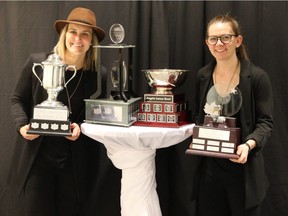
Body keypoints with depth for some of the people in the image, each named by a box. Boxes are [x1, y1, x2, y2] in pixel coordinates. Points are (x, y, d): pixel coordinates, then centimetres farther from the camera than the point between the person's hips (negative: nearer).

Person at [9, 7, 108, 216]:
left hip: (73, 162, 1)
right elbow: (18, 100, 5)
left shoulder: (97, 75, -2)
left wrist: (80, 127, -14)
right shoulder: (37, 62, -5)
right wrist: (22, 125, -13)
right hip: (36, 157, -1)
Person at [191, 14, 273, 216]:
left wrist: (249, 144, -26)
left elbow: (265, 122, -8)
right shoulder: (203, 76, 5)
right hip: (209, 167, 4)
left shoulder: (257, 77, -9)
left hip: (243, 169, -3)